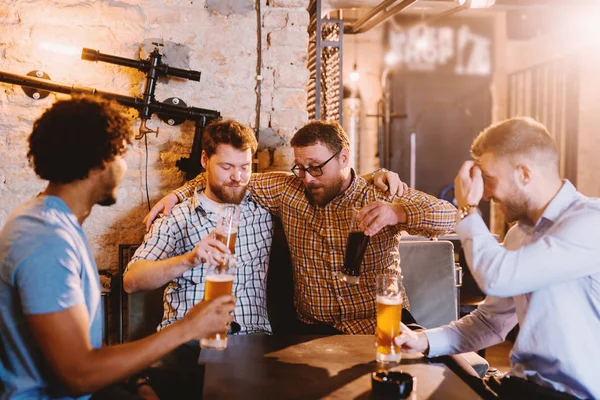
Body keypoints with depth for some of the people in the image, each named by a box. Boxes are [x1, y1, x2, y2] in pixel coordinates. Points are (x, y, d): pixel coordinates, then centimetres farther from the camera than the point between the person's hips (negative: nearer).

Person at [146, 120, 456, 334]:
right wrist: (179, 193, 5)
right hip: (316, 329, 0)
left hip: (382, 322, 0)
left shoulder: (383, 194, -3)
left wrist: (399, 212, -31)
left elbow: (449, 216, -11)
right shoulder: (288, 192, 6)